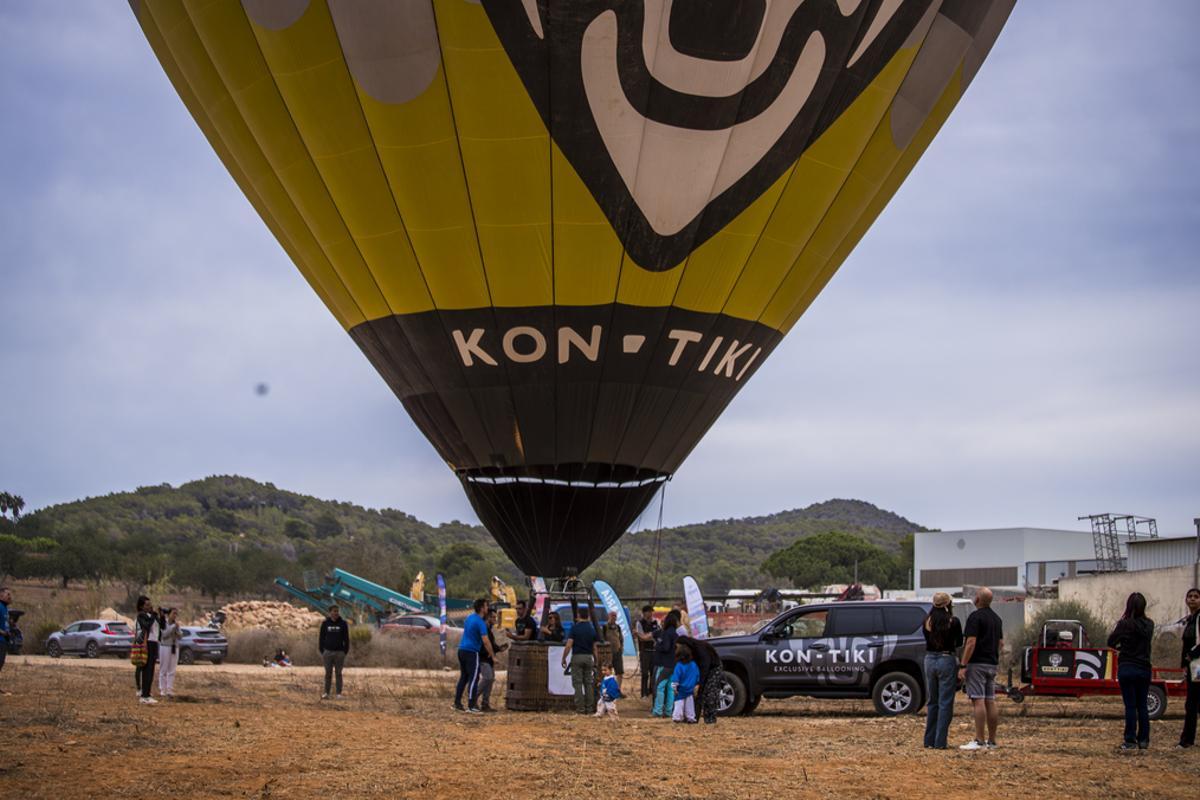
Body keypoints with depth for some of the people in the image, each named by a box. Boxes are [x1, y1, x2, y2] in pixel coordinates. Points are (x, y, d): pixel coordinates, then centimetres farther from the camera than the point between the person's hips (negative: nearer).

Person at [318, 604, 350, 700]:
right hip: (328, 652, 1)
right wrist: (321, 652, 1)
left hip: (339, 652, -1)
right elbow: (321, 638, 6)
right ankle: (326, 693, 9)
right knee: (328, 673, 4)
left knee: (338, 673, 3)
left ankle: (338, 694, 6)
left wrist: (345, 652, -1)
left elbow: (346, 639, 4)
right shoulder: (325, 623, 2)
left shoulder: (343, 624, 1)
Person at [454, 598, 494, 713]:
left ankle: (457, 703, 14)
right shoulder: (480, 622, -15)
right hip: (471, 652, -9)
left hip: (462, 650, 9)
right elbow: (485, 641, -22)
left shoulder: (470, 617, 10)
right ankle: (471, 706, -11)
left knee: (463, 677, 14)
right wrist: (493, 656, -16)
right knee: (474, 678, -7)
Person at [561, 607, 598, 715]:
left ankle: (580, 708, -3)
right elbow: (594, 647, 10)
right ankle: (589, 708, 8)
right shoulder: (591, 628, 7)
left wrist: (564, 658, -4)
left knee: (577, 684, 0)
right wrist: (595, 660, 18)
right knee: (589, 684, 9)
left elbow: (568, 645, -12)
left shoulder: (575, 628, -7)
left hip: (577, 657, -4)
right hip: (589, 657, 4)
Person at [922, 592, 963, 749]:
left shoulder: (927, 622, 0)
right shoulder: (953, 622, -11)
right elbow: (959, 643, 1)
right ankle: (940, 742, -1)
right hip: (947, 660, -4)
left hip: (930, 660, 4)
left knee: (931, 702, 15)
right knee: (945, 703, 1)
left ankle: (929, 740, 17)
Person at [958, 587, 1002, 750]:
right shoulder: (996, 618, 15)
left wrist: (963, 665, -17)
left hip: (977, 664, -9)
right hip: (992, 664, 9)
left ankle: (979, 741, -14)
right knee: (990, 702, 9)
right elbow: (1001, 643, 18)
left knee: (978, 701, -10)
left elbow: (971, 643, -18)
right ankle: (991, 740, 11)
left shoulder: (975, 616, -12)